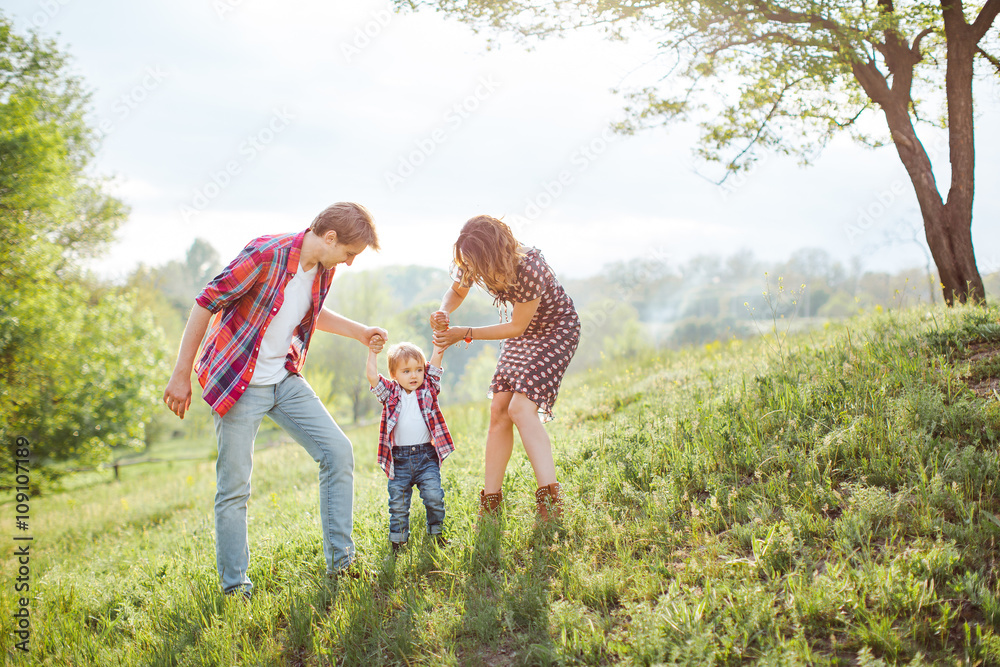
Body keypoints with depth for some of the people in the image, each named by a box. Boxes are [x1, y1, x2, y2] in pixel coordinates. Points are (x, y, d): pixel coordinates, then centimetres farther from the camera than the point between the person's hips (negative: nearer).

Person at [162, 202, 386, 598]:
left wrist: (357, 331, 12)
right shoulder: (266, 255, -22)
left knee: (338, 451, -5)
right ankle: (233, 585, 15)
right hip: (238, 383, -6)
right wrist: (181, 376, -15)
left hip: (285, 378, 7)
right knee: (234, 487, 0)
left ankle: (340, 560, 4)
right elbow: (205, 305, -16)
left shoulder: (324, 268, 1)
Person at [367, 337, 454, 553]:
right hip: (399, 459, 0)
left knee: (434, 495, -8)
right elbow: (372, 377, -7)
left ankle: (436, 532, 13)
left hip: (426, 456, 0)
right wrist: (373, 353, -10)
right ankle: (397, 542, 21)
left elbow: (435, 365, -2)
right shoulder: (390, 393, 5)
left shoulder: (428, 389, 6)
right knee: (398, 502, 5)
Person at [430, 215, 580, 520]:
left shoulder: (529, 270, -37)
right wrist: (444, 312, -19)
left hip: (555, 329, -7)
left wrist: (465, 334, -24)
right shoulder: (472, 263, -17)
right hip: (522, 329, 7)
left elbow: (516, 328, -24)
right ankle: (490, 502, 7)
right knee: (499, 410, -1)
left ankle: (550, 500, -25)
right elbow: (455, 292, 4)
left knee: (521, 407, -23)